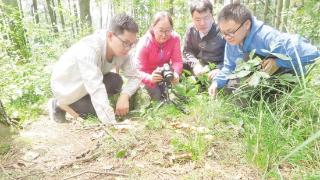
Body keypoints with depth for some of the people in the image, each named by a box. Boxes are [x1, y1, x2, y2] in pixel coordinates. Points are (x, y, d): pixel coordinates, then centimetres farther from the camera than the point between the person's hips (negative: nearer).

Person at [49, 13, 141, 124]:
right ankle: (59, 105, 5)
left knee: (116, 82, -18)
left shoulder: (121, 50, -18)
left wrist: (124, 95, -30)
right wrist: (112, 125, -45)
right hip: (66, 88, -5)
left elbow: (135, 76, -11)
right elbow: (96, 90, -44)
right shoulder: (89, 49, -38)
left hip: (86, 86, 6)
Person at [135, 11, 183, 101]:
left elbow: (177, 61, -22)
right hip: (149, 74, -2)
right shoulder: (144, 44, -30)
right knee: (156, 97, -11)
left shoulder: (175, 38, -22)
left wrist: (176, 73, -46)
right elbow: (139, 71, -34)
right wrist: (150, 78, -56)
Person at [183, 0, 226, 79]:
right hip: (200, 65, 4)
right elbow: (187, 51, 3)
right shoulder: (191, 29, -7)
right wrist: (195, 64, -16)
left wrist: (219, 69, -35)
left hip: (217, 67, -4)